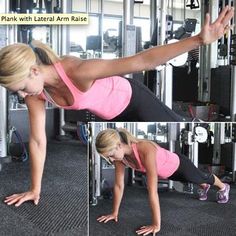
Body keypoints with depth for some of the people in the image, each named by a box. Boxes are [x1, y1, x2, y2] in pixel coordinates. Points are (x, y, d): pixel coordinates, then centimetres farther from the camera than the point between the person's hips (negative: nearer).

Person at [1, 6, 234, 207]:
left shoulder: (77, 72, -44)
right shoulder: (36, 94, -22)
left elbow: (141, 61, -49)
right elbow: (37, 141, -13)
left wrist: (199, 39, -55)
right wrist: (35, 190, -8)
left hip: (132, 99, -7)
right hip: (112, 115, 7)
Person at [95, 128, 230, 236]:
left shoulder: (146, 150, -48)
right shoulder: (121, 154, -27)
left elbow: (152, 191, -49)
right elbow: (119, 185, -17)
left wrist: (156, 225, -46)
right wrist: (115, 212, -12)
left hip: (179, 165, -6)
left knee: (203, 177, 28)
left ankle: (223, 187, 61)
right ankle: (204, 187, 72)